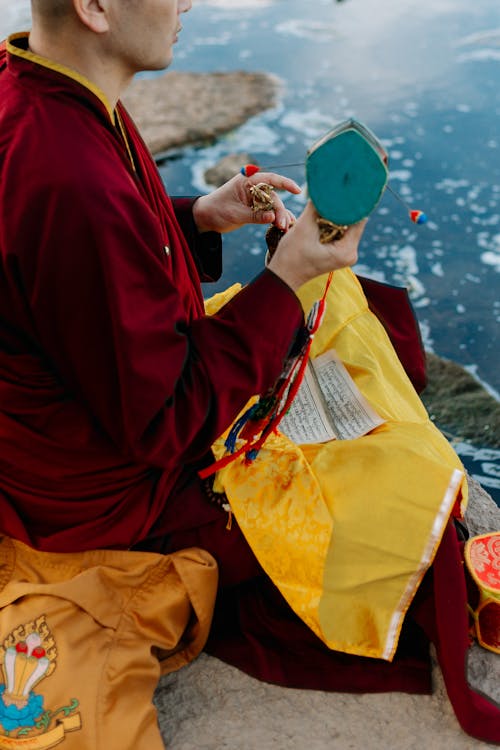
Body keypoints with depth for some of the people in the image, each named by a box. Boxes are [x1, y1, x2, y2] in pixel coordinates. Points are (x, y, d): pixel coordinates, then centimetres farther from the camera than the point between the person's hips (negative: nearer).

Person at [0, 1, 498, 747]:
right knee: (417, 484, -10)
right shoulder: (72, 183, -36)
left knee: (335, 303, 17)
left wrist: (199, 216, -2)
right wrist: (287, 279, -21)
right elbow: (162, 421, -28)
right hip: (112, 491, -10)